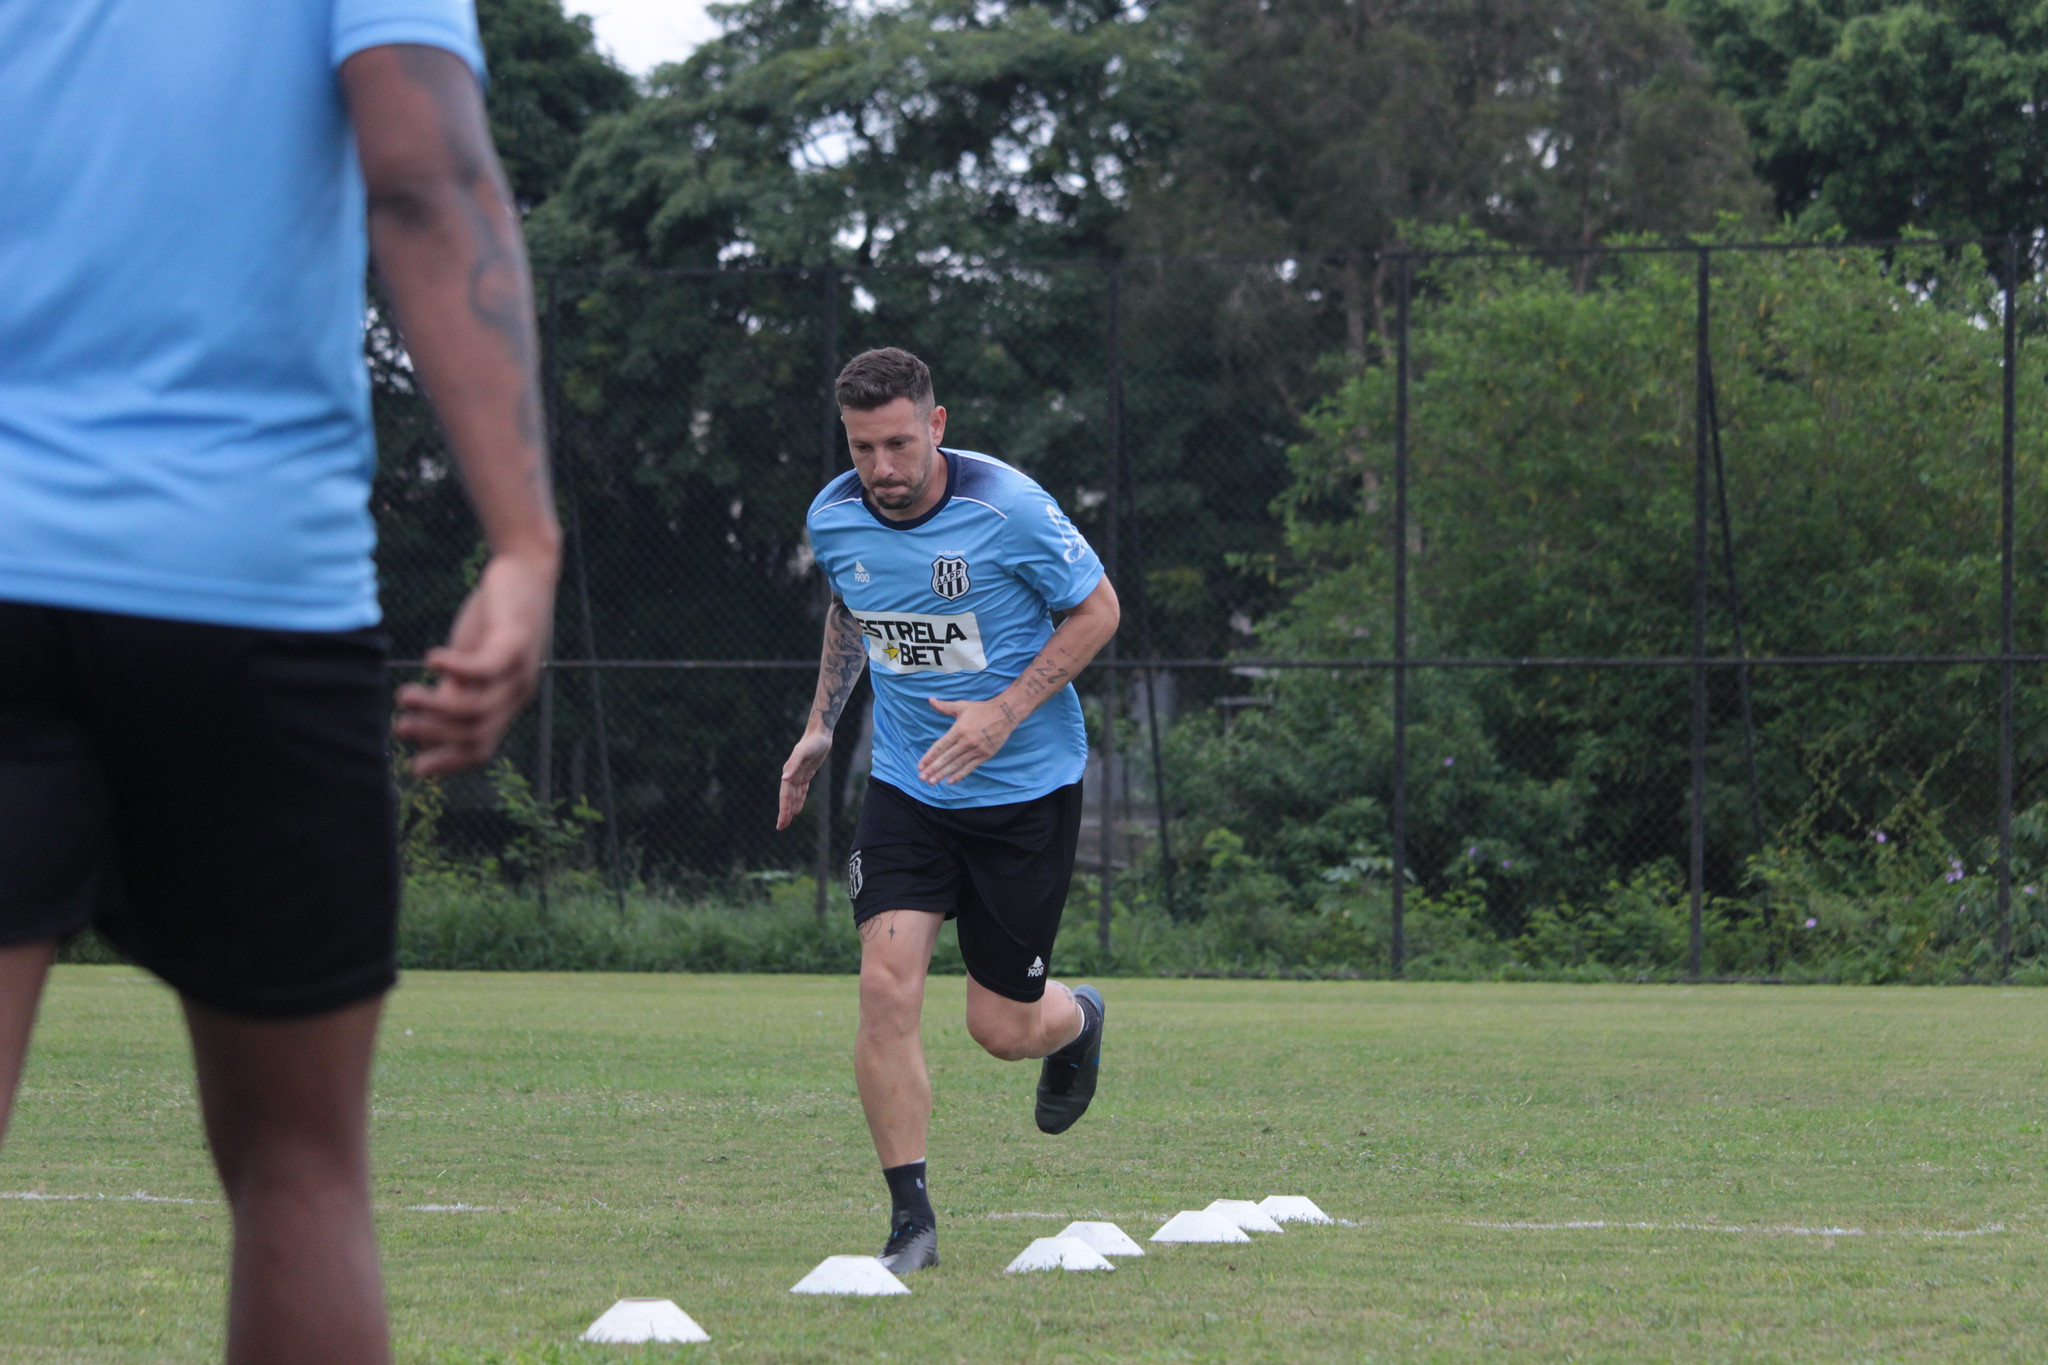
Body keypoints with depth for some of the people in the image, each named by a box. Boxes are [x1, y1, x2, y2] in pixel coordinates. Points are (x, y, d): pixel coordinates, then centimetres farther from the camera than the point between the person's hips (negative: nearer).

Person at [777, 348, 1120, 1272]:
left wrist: (1004, 714, -19)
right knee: (886, 987, -16)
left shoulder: (1007, 509, -19)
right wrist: (820, 726, 11)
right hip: (907, 784, 3)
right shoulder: (834, 520, -4)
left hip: (1028, 785, -3)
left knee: (1003, 1028, 2)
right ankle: (910, 1220, -8)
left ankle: (1080, 1021, 41)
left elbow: (1097, 609, -9)